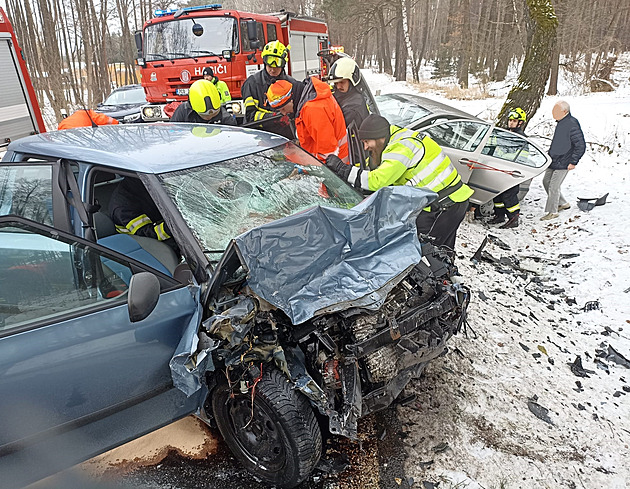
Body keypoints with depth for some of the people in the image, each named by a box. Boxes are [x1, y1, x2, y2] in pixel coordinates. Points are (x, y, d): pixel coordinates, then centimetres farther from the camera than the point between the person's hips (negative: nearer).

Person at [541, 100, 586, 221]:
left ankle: (553, 212, 6)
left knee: (553, 187, -6)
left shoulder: (572, 124, -19)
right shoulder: (561, 122, 8)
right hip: (553, 161, 10)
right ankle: (563, 203, 30)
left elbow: (581, 146, -18)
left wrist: (573, 162, -17)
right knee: (546, 181, 14)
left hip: (562, 163, -10)